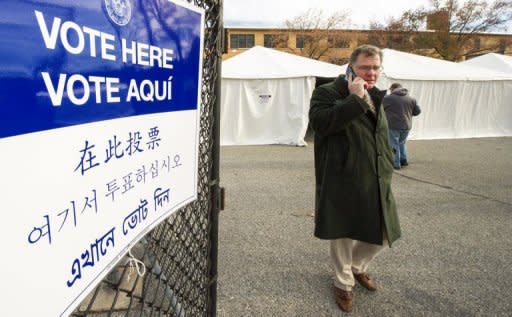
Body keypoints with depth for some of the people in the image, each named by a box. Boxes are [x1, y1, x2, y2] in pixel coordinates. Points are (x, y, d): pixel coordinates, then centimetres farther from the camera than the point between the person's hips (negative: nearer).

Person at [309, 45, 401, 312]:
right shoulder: (327, 92, -6)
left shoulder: (374, 97, 17)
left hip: (376, 182, 7)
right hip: (342, 183, -7)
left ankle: (357, 267, 43)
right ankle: (344, 282, 34)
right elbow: (319, 122, -26)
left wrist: (387, 170, 19)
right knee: (343, 236, 8)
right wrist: (355, 99, -22)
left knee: (382, 235, 14)